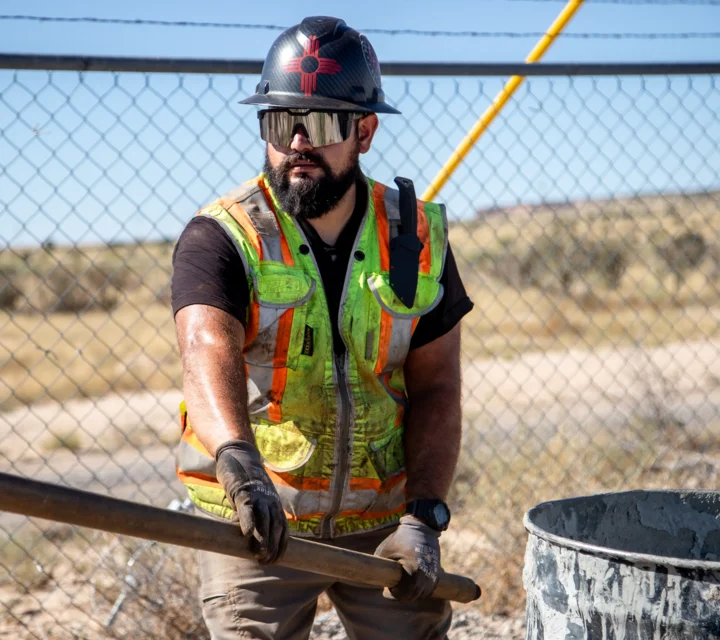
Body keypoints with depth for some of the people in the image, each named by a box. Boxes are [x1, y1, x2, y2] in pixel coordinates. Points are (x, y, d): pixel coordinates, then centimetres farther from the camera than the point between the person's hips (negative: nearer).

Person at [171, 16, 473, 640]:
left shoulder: (416, 238, -1)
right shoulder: (220, 238, -12)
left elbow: (436, 389, 0)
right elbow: (208, 353, -30)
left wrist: (424, 519, -13)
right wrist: (239, 461, -49)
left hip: (384, 520, 3)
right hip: (253, 521, -2)